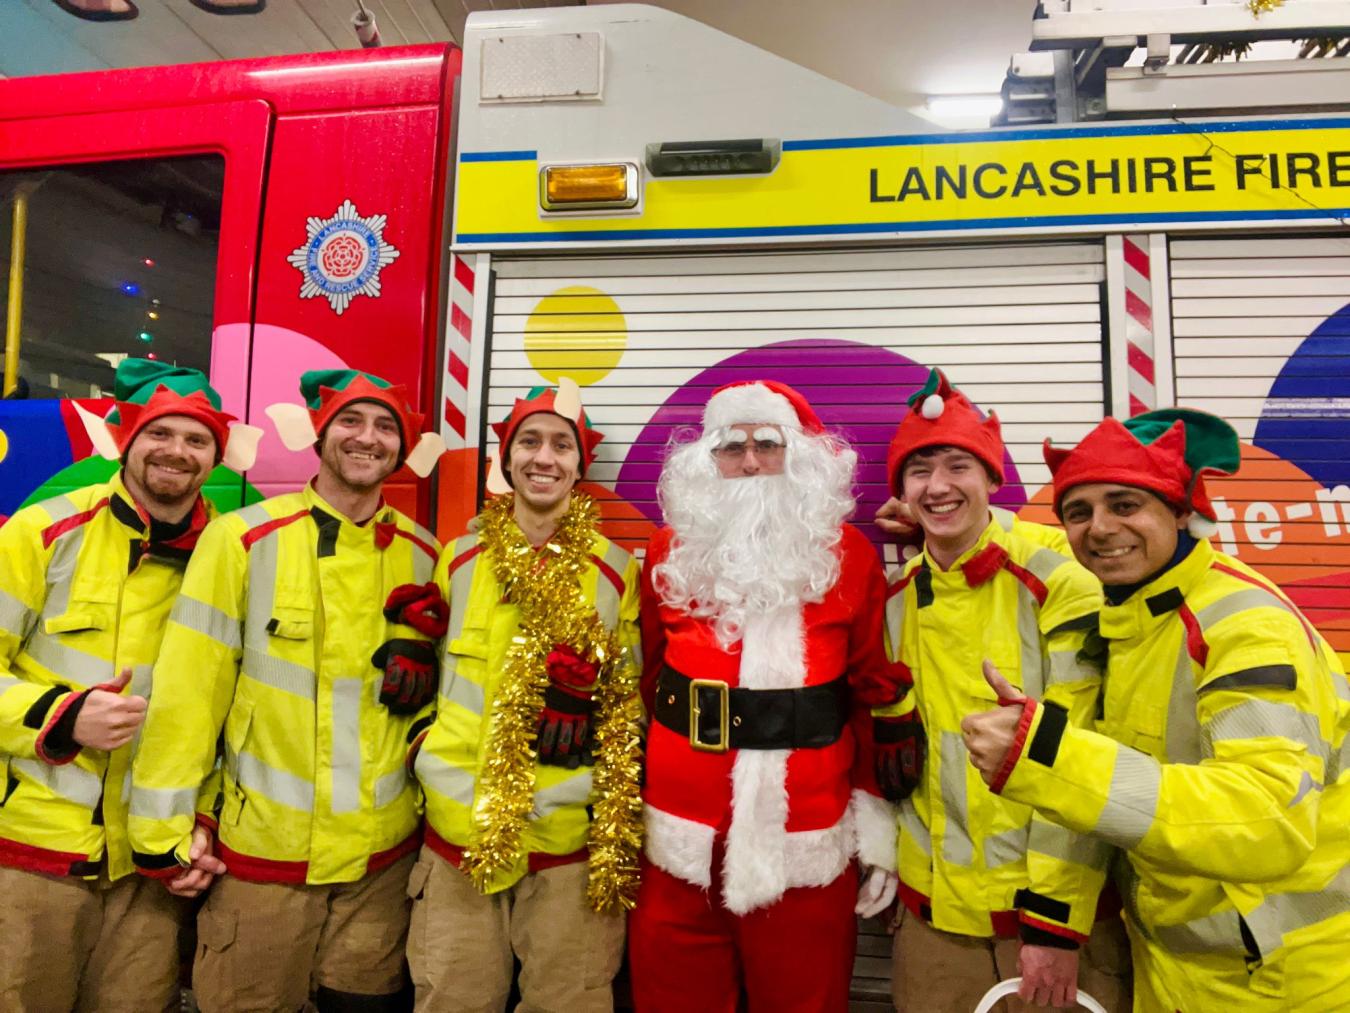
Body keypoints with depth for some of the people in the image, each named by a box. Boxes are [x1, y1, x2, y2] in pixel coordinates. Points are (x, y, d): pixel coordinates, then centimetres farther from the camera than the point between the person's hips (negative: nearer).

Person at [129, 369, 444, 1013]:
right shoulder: (242, 538, -9)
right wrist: (167, 825, -7)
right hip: (261, 844, -2)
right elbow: (187, 688, -8)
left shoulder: (422, 554, 0)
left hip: (382, 849, 3)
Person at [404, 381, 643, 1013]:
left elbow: (629, 703, 5)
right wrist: (428, 753, 2)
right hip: (459, 831, 2)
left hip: (574, 839, -1)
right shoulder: (457, 559, 3)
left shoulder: (616, 571, -1)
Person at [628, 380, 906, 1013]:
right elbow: (645, 680, 8)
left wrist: (877, 823, 2)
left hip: (807, 838, -1)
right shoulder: (670, 551, 2)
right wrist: (627, 800, 10)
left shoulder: (849, 556, -2)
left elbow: (873, 695, 2)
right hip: (681, 836, 2)